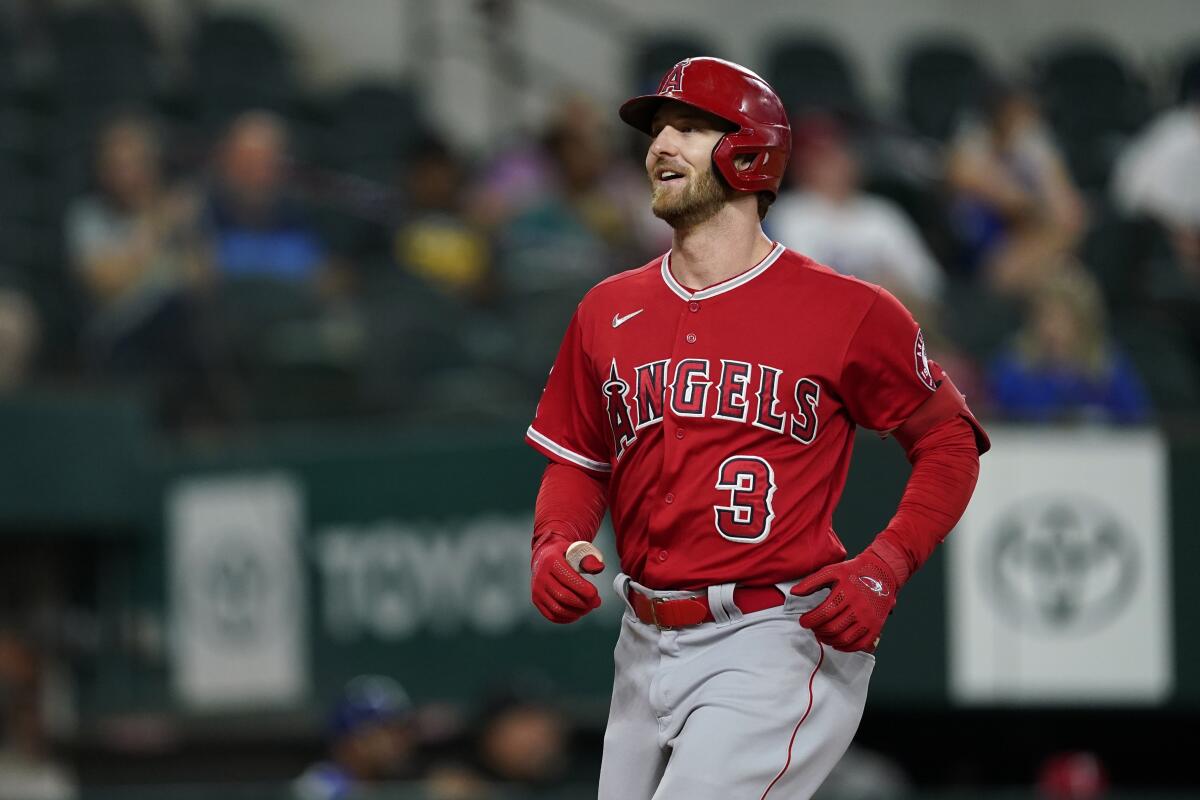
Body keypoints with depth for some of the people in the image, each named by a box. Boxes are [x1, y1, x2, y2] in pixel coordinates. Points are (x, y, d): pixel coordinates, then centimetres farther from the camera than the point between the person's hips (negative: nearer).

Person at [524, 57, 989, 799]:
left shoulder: (846, 312, -4)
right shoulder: (608, 311, 11)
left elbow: (949, 443, 3)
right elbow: (578, 461, 19)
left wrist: (884, 568, -11)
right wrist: (554, 544, -2)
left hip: (776, 644, -6)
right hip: (648, 648, 6)